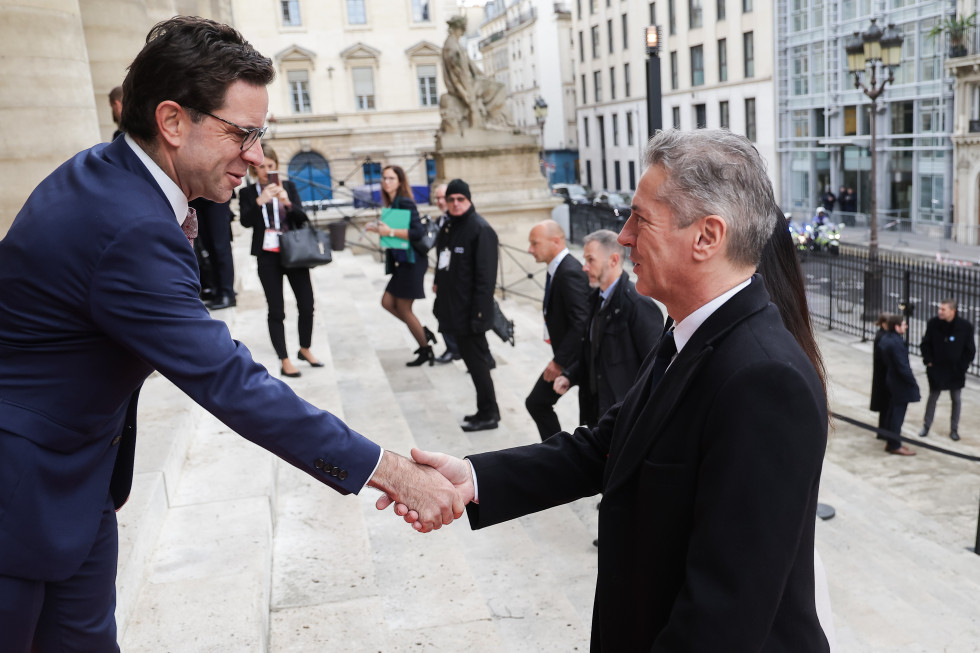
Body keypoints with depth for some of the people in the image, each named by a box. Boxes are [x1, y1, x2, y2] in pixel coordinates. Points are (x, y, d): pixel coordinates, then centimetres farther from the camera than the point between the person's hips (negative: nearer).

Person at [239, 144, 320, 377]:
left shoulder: (289, 186, 5)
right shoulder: (248, 193, 1)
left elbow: (303, 218, -2)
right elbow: (245, 221, -12)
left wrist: (287, 202, -21)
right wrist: (260, 201, -27)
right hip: (267, 257, -2)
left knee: (307, 304, 4)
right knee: (276, 310, 2)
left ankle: (305, 349, 26)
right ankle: (284, 361, 11)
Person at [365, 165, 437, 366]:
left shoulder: (405, 203, -16)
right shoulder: (393, 203, 10)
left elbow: (418, 232, -25)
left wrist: (390, 232, -23)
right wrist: (378, 229, 9)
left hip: (412, 261, -9)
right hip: (402, 261, 9)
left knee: (403, 308, 0)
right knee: (387, 302, 11)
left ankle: (426, 351, 15)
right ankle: (424, 333, 21)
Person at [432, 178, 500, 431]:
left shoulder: (481, 230, -15)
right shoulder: (448, 227, 12)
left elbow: (486, 277, -19)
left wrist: (478, 314, -22)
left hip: (470, 312, -9)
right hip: (453, 310, 9)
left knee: (477, 361, -1)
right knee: (471, 359, 16)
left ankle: (488, 415, 12)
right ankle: (486, 411, 27)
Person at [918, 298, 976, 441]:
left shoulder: (965, 327, -13)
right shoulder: (933, 324, -10)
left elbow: (970, 350, -4)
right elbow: (925, 344, 2)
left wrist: (962, 366, -6)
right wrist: (928, 360, -5)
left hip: (956, 371, 0)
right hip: (936, 369, 0)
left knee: (956, 400, 10)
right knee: (933, 397, 10)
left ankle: (954, 429, 22)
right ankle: (926, 425, 23)